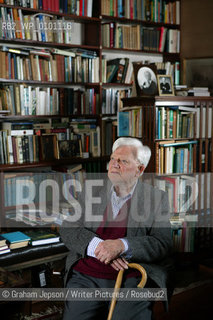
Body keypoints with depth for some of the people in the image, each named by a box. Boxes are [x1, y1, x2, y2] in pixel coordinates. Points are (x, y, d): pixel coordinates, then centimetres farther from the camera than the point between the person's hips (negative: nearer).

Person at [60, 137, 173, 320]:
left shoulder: (157, 198, 6)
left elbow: (163, 243, -4)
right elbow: (67, 229, 4)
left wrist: (121, 246, -19)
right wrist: (98, 247, -14)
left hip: (133, 279, -2)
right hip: (87, 276, 2)